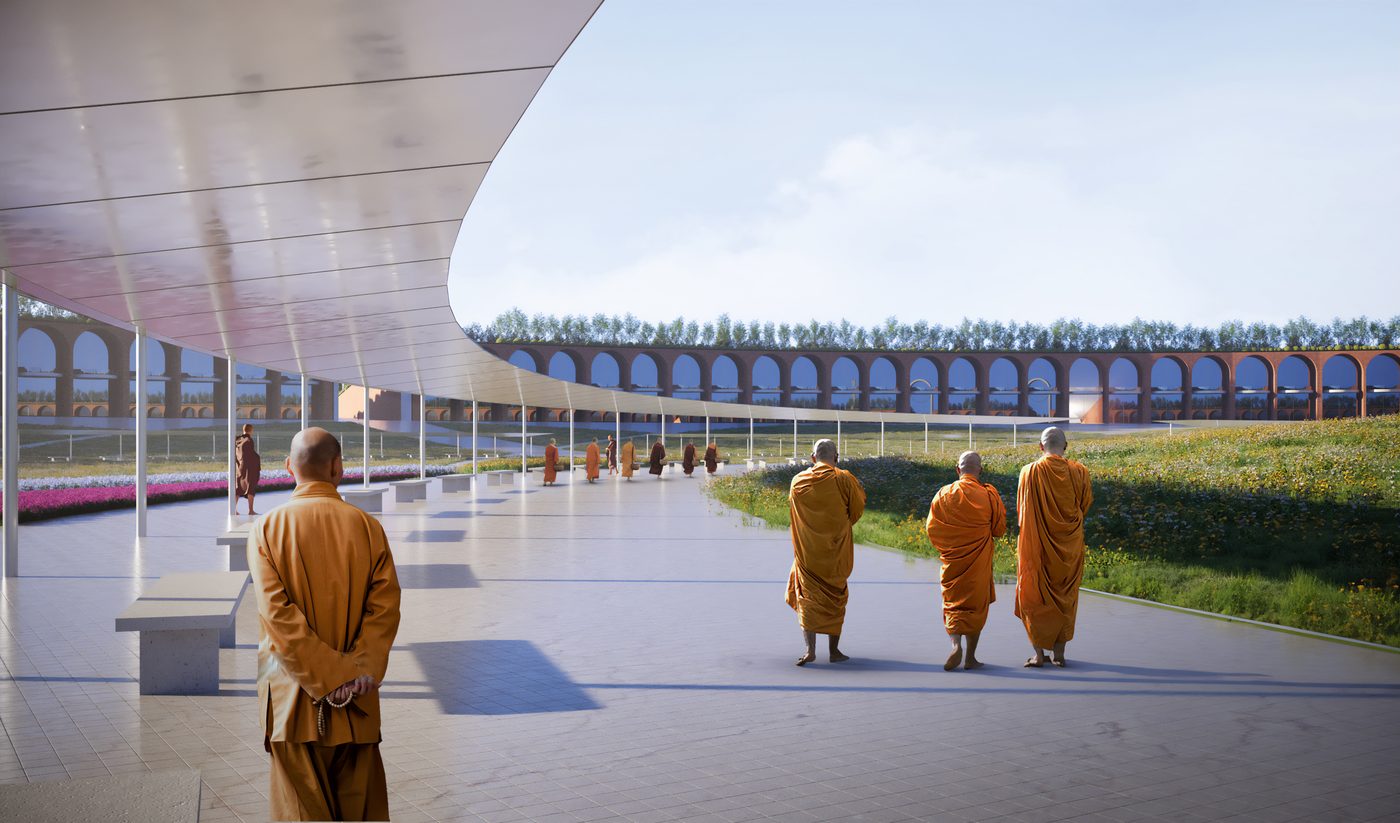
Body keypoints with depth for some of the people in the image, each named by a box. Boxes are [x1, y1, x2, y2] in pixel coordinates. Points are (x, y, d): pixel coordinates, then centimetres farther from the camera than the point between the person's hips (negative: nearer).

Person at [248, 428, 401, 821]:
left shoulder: (268, 527, -6)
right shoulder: (368, 527, -2)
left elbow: (277, 613, -14)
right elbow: (385, 607, -9)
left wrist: (325, 678, -14)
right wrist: (355, 674, -12)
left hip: (294, 697, -1)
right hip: (357, 703, 1)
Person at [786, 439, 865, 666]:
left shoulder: (798, 481, -2)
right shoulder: (844, 479, -8)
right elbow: (857, 508, 1)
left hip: (807, 551, 1)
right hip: (836, 551, -1)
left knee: (806, 596, 7)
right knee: (835, 598, 12)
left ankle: (810, 649, -7)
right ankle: (834, 650, 15)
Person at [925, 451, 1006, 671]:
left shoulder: (944, 494, -5)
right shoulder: (989, 494, -7)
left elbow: (931, 527, 0)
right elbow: (1000, 529, 2)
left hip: (952, 561, 1)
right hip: (979, 562, -1)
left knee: (953, 603, 11)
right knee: (976, 605, 10)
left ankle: (956, 644, -13)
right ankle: (970, 657, 12)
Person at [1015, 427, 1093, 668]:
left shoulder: (1030, 472, -10)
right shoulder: (1079, 472, -5)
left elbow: (1022, 511, -2)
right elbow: (1086, 505, 6)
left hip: (1036, 545, -2)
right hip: (1069, 546, 2)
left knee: (1036, 597, 7)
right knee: (1064, 598, 14)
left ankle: (1039, 654, 4)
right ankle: (1059, 653, 14)